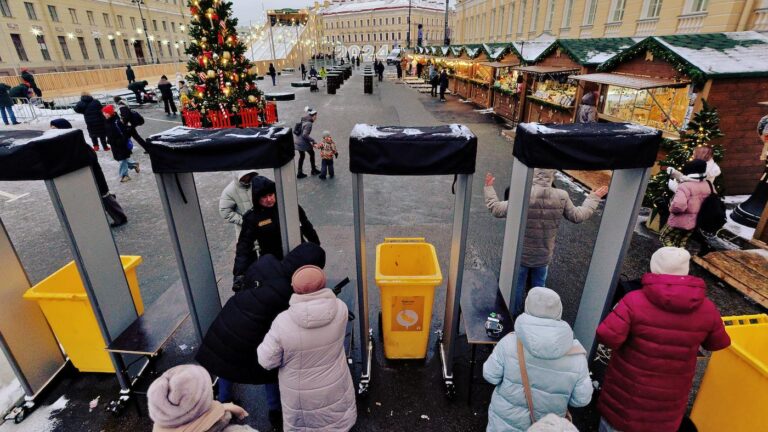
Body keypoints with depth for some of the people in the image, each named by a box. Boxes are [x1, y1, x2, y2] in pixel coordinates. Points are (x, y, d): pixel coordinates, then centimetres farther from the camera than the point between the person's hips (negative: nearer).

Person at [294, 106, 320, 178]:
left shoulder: (302, 120, 7)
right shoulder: (309, 124, -19)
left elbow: (295, 130, 13)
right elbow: (305, 135, -25)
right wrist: (312, 140, -14)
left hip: (295, 140, 8)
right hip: (303, 142, -8)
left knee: (302, 155, 22)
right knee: (312, 154, 14)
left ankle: (300, 173, 26)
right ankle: (314, 170, 29)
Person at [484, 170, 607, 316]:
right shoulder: (562, 197, -16)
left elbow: (496, 209, -18)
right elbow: (578, 216, -1)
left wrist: (488, 187, -5)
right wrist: (594, 197, 14)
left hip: (521, 254, -2)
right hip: (544, 255, 3)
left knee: (517, 284, 18)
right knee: (539, 285, 25)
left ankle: (514, 313, 37)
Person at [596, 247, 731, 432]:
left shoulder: (635, 300, -24)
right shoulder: (707, 309, -10)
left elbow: (607, 337, -29)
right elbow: (718, 344, 7)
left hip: (629, 387, -3)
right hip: (670, 395, 3)